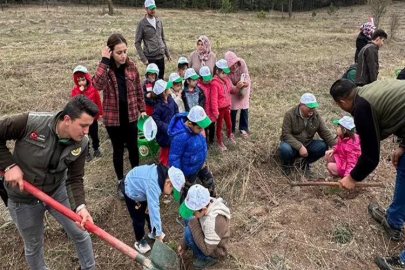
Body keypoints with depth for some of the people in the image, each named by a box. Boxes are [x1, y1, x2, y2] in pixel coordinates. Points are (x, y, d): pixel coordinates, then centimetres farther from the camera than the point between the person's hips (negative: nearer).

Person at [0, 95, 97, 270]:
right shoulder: (30, 123, -29)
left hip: (58, 191, 2)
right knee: (33, 245, 18)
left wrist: (80, 206, -31)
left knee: (80, 233, 12)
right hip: (24, 199, -2)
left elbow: (75, 179, -16)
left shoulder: (81, 144, -19)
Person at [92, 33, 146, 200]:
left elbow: (138, 90, 8)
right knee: (118, 150, 12)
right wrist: (104, 61, -30)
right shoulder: (106, 69, -11)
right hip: (112, 117, -2)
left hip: (130, 115, 2)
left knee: (133, 147, 15)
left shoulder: (131, 67, -2)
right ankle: (121, 182, 30)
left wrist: (142, 109, 9)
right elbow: (97, 84, -33)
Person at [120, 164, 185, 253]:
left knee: (149, 212, 18)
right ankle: (139, 241, 28)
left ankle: (153, 233, 42)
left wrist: (149, 204, -6)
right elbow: (154, 210, -44)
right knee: (139, 219, 2)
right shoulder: (153, 185, -44)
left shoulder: (163, 174, -20)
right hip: (131, 192, -7)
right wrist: (159, 237, -40)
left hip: (139, 187, 7)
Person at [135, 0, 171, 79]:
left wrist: (167, 53, 12)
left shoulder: (159, 21, 9)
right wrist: (143, 59, -15)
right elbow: (137, 43, -8)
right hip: (150, 57, -5)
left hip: (161, 56, 5)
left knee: (161, 78, 11)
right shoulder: (142, 24, -7)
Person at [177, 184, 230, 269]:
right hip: (208, 237, 8)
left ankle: (208, 258, -1)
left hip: (216, 250, -7)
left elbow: (207, 250, -30)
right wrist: (184, 245, -1)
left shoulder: (213, 222, -41)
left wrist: (194, 226, -31)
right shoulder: (207, 204, -18)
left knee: (189, 232, -23)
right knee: (188, 219, 1)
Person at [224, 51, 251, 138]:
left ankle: (243, 129, 17)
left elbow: (246, 75, -23)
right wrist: (237, 87, -50)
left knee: (244, 108, 0)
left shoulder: (242, 62, -32)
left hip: (244, 87, 2)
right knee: (233, 109, -1)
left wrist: (246, 82, -45)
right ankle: (231, 129, 20)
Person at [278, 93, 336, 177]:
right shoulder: (290, 114, -19)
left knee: (323, 146, -22)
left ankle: (305, 163, 5)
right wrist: (300, 147, -35)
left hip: (307, 144, 4)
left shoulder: (316, 116, -7)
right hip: (292, 144, -4)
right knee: (285, 149, -38)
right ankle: (287, 162, 1)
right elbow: (286, 134, -24)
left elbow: (325, 133, -6)